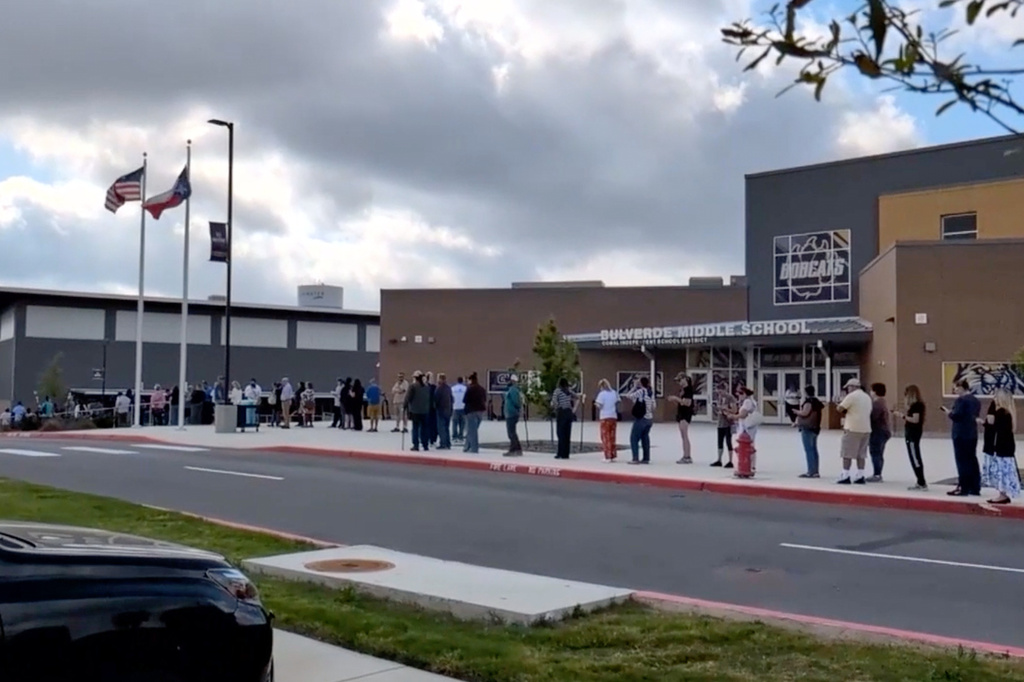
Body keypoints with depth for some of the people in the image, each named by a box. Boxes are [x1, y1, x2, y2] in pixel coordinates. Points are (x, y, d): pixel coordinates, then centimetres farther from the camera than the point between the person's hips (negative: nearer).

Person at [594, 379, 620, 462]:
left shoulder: (602, 394, -10)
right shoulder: (614, 393, 7)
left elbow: (599, 405, -13)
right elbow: (617, 404, 6)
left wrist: (595, 402, 5)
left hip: (605, 417, -5)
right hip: (614, 417, 5)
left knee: (606, 437, 1)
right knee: (612, 437, 14)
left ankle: (608, 457, -2)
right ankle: (613, 456, 15)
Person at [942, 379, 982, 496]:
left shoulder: (960, 400, -14)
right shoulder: (975, 400, 14)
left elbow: (955, 416, -21)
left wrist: (947, 411, -2)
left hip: (961, 435, -9)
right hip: (972, 434, 9)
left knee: (962, 462, -4)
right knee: (972, 460, 12)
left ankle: (963, 488, -2)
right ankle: (975, 488, 15)